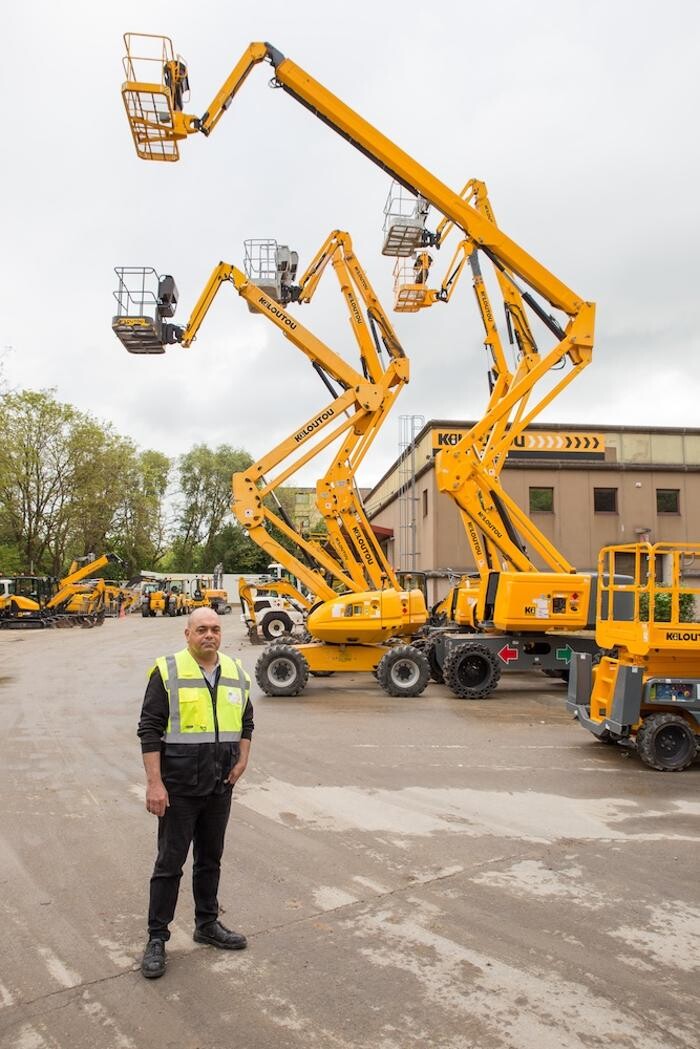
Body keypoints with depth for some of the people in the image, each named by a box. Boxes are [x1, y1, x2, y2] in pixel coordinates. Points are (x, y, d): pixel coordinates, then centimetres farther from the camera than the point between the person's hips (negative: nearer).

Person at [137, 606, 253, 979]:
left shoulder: (236, 673, 4)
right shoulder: (168, 671, -12)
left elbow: (246, 723, 15)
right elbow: (149, 729, -13)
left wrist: (241, 762, 3)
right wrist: (154, 783, -17)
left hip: (220, 788, 5)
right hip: (179, 789, -5)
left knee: (210, 859, 18)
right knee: (170, 862, 6)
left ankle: (207, 924, 34)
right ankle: (157, 937, 20)